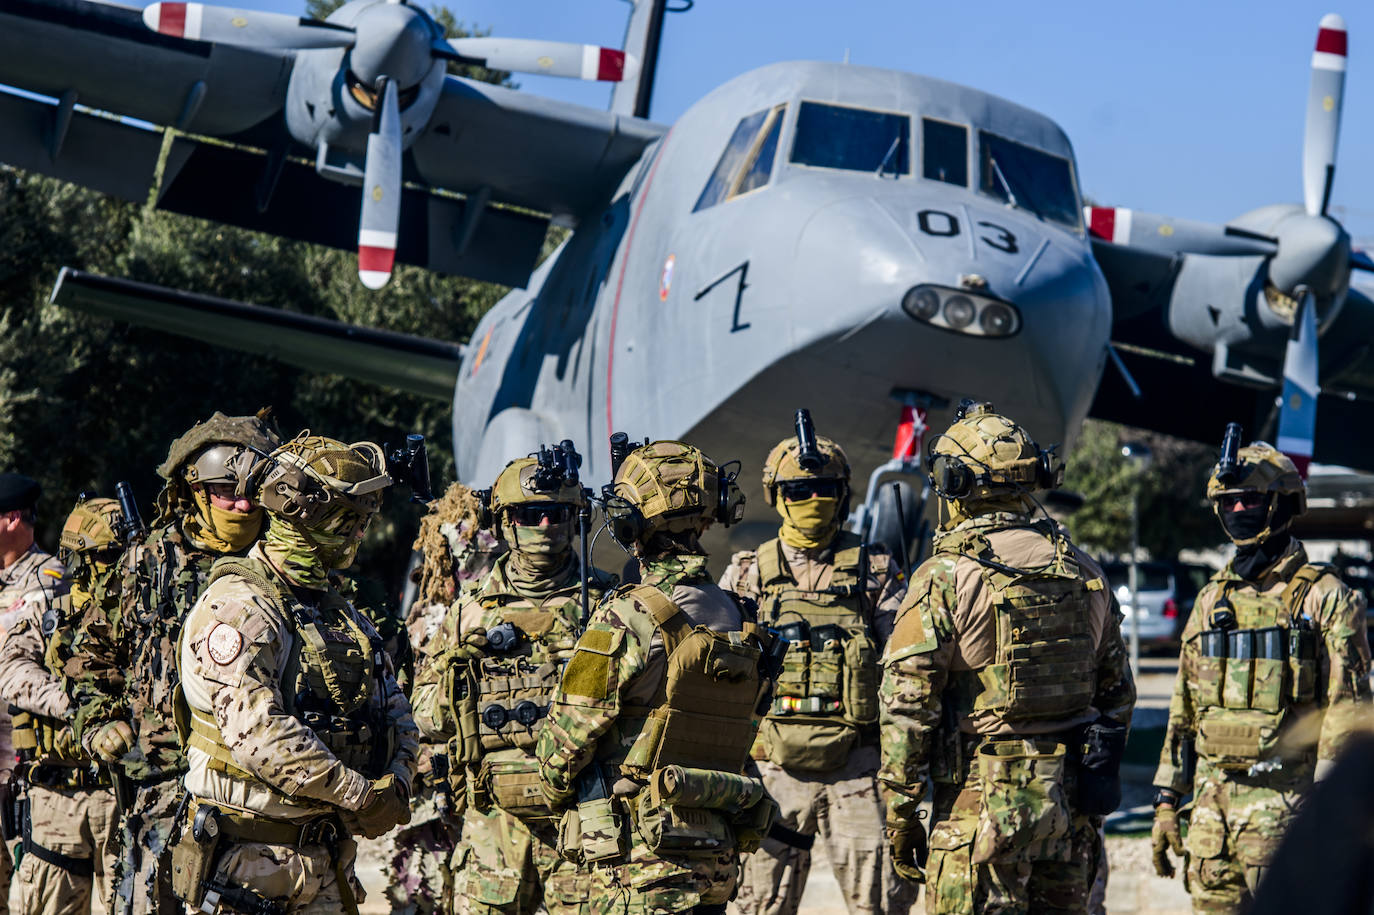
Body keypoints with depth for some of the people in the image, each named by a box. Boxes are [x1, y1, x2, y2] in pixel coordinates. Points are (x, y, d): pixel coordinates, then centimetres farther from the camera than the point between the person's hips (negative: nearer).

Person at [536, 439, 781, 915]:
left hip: (641, 861, -7)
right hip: (719, 857, 7)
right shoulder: (740, 621, 8)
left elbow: (566, 737, -9)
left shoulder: (627, 617, -14)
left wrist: (558, 790, 10)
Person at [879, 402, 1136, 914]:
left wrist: (900, 812, -5)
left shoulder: (944, 578, -9)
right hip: (1070, 803, 6)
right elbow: (1116, 692, 16)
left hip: (981, 800, -6)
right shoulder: (1083, 572, 10)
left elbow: (908, 707, -11)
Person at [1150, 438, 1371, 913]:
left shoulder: (1324, 596, -2)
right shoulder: (1213, 598, 16)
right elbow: (1184, 709, 19)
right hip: (1211, 802, 6)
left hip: (1285, 801, -6)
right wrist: (1167, 801, 15)